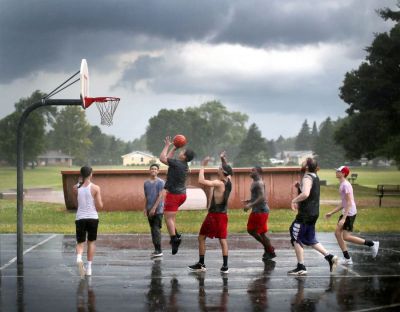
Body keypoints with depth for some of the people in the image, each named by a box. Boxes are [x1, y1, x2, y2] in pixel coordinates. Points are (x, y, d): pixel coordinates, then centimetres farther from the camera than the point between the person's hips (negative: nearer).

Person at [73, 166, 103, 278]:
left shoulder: (76, 188, -2)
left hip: (80, 218, 1)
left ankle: (79, 258, -22)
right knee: (91, 242, 15)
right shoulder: (95, 188, -8)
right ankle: (89, 268, 14)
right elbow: (99, 206, -10)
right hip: (92, 217, -1)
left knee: (80, 242, 10)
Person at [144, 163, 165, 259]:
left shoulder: (160, 182, -4)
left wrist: (154, 208, -17)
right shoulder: (146, 183, 13)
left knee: (156, 229, -11)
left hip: (158, 209, -6)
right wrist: (145, 208, 8)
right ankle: (156, 250, 13)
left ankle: (159, 250, -12)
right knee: (153, 229, 8)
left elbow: (160, 196, -11)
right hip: (150, 210, 6)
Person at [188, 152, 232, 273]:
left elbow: (201, 181, -30)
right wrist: (224, 159, 15)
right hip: (223, 214, 7)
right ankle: (225, 266, -3)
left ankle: (201, 264, 11)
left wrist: (203, 166, -21)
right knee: (223, 240, 4)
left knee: (201, 237, 7)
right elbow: (227, 171, 25)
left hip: (214, 215, -7)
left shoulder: (219, 183, -19)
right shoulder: (229, 181, 2)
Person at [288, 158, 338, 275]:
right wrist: (299, 186, 11)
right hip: (313, 213, 9)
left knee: (296, 239, 1)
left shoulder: (307, 178, -18)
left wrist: (294, 200, -20)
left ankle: (301, 268, 3)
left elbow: (305, 194, -35)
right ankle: (330, 257, 9)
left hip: (305, 214, -9)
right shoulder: (314, 177, 12)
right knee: (310, 239, 18)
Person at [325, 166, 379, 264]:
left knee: (346, 237, -8)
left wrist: (343, 218, -26)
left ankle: (371, 243, 1)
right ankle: (347, 258, 9)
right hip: (345, 213, 10)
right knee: (337, 233, 7)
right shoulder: (342, 185, 15)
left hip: (349, 214, -10)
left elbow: (349, 203, -22)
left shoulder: (346, 185, -16)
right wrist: (331, 213, 23)